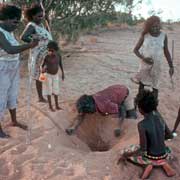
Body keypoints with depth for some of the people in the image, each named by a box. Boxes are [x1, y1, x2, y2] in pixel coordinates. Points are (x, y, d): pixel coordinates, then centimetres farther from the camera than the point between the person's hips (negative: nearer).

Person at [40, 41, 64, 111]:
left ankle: (57, 105, 24)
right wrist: (42, 70, -33)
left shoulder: (58, 55, -11)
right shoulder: (47, 57, -21)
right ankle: (50, 106, 19)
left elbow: (60, 64, 4)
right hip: (48, 75, -4)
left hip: (56, 75, 4)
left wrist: (63, 73, 7)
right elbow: (42, 65, -12)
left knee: (56, 91, 12)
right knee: (49, 91, 6)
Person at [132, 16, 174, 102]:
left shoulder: (163, 36, -6)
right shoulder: (144, 35, -9)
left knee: (155, 86, 8)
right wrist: (143, 58, -21)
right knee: (141, 84, 8)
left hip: (157, 65, 0)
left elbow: (166, 52, 2)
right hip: (145, 64, 0)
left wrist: (171, 66, 0)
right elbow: (135, 50, -4)